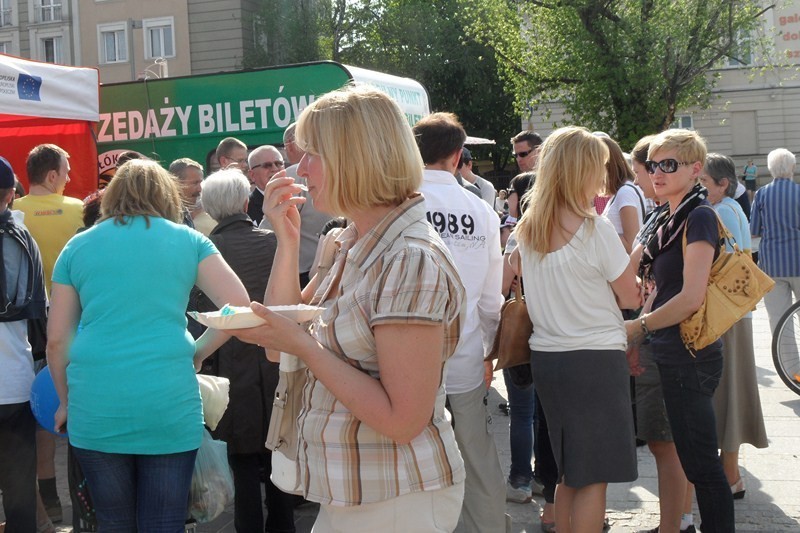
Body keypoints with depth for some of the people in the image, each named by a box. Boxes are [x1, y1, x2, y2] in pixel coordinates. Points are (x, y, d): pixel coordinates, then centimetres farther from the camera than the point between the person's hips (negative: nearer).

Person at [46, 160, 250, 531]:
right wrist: (197, 352, 9)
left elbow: (57, 339, 10)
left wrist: (65, 402, 22)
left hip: (94, 408, 1)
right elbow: (238, 306, -2)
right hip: (170, 406, -1)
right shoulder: (188, 241, 7)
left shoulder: (78, 246, 10)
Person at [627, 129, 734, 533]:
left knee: (700, 463, -4)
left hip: (690, 357, -9)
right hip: (669, 355, 9)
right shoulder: (665, 220, 14)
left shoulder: (699, 218, -13)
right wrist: (638, 341, 6)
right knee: (688, 458, 15)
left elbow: (691, 299, -20)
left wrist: (637, 326, -10)